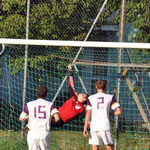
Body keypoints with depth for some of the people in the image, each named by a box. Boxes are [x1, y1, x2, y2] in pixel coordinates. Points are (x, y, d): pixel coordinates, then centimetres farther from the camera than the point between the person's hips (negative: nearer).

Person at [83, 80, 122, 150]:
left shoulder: (91, 98, 9)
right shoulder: (110, 97, 9)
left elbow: (88, 113, 0)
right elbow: (119, 112, 3)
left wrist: (85, 128, -2)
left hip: (94, 127, 1)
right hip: (105, 127, -1)